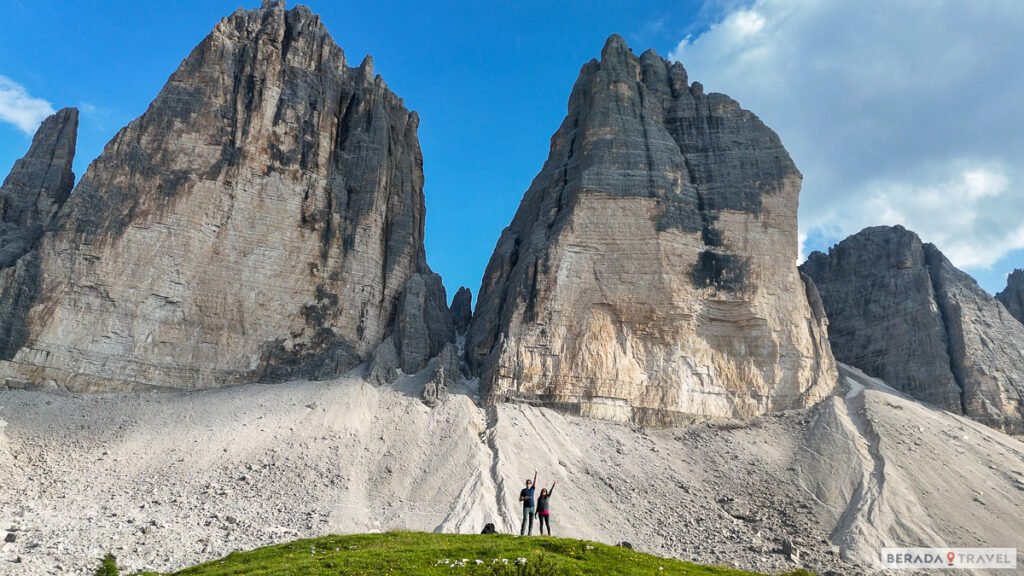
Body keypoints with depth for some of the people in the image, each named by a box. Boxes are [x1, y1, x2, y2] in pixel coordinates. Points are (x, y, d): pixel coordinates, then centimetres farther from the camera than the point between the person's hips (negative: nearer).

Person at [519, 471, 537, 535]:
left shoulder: (532, 489, 9)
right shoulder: (523, 490, 1)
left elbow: (535, 481, -1)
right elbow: (520, 499, -1)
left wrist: (535, 474, -12)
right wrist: (524, 498, -22)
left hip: (532, 507, 4)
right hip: (526, 507, -4)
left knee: (531, 521, 3)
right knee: (525, 519, -16)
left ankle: (530, 533, 7)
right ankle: (522, 533, -16)